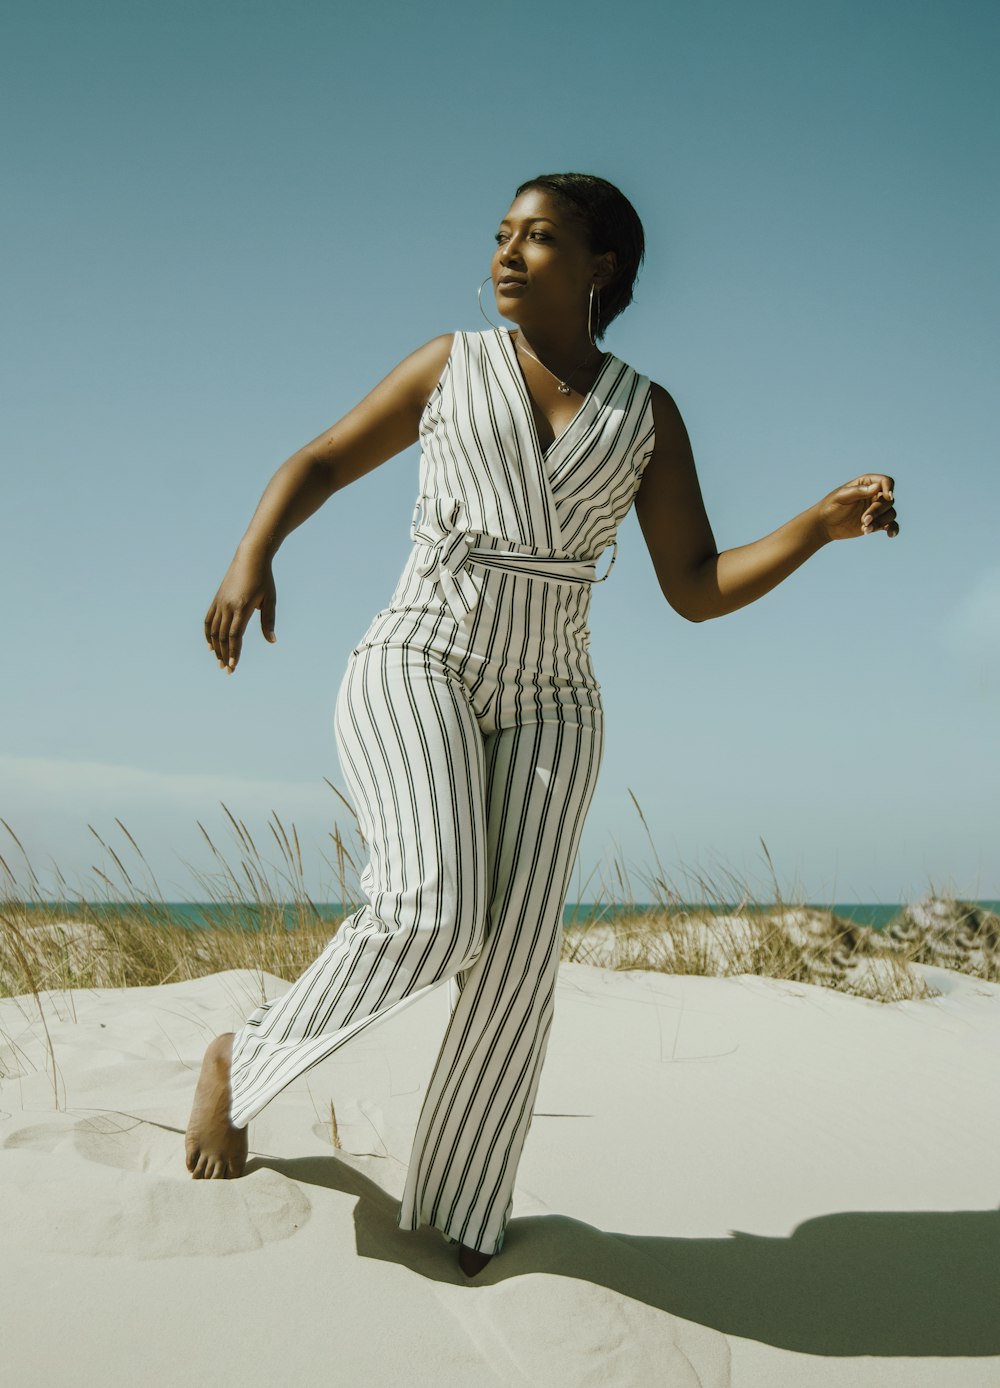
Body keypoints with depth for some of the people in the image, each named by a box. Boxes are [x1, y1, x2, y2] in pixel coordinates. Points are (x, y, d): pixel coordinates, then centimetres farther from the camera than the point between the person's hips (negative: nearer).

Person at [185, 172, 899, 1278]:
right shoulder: (451, 364, 6)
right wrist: (249, 558, -9)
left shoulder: (647, 412, 9)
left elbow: (698, 589, 4)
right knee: (436, 916, -25)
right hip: (414, 672, -2)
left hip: (544, 707, 3)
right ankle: (242, 1058, 1)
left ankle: (454, 1222, 9)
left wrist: (825, 522, -12)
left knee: (513, 966, -10)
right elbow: (316, 464, 10)